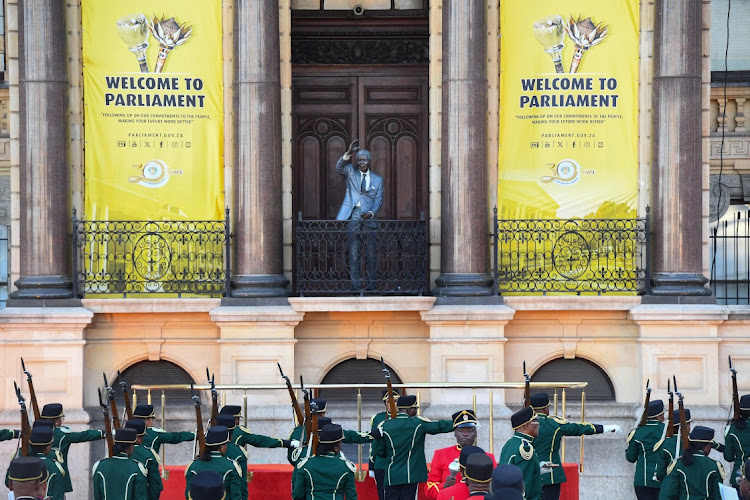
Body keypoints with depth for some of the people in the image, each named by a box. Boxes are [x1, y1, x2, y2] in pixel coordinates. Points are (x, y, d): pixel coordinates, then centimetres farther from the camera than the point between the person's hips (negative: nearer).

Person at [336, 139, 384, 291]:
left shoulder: (377, 179, 12)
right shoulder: (351, 172, 10)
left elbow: (378, 200, 6)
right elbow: (339, 167, -11)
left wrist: (371, 213, -13)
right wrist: (348, 153, -26)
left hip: (369, 219, 1)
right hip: (353, 218, -1)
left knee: (371, 255, 1)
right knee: (354, 254, -2)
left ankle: (371, 287, 7)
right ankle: (356, 287, 1)